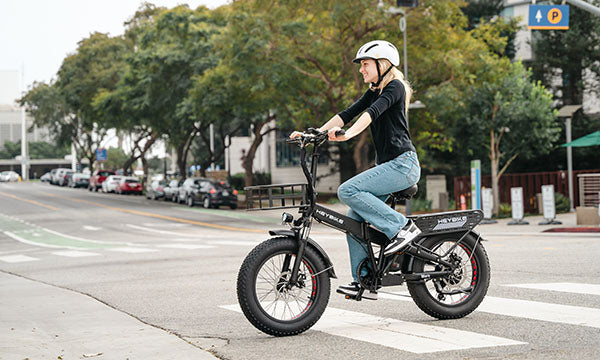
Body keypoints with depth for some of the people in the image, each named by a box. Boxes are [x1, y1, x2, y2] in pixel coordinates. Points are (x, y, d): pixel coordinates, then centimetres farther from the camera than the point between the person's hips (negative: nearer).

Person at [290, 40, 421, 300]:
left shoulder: (395, 87, -7)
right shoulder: (373, 92, 19)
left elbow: (373, 112, -25)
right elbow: (348, 113, 10)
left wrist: (348, 134, -41)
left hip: (403, 164, -9)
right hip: (386, 165, 9)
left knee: (347, 191, -23)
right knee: (354, 219, 1)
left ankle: (402, 227, -17)